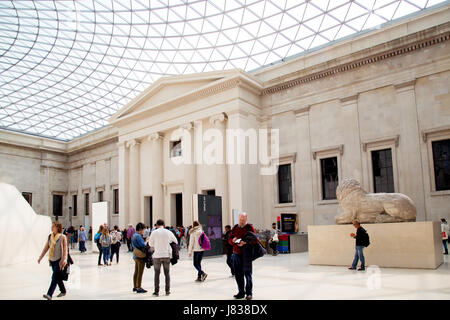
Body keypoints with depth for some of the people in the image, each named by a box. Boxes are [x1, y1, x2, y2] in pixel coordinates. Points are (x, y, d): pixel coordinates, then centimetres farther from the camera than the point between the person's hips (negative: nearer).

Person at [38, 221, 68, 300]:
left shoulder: (62, 237, -9)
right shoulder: (50, 236, 6)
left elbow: (65, 249, -11)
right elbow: (46, 248, 9)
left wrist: (64, 259, -20)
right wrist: (40, 257, 5)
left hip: (59, 260, -6)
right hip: (52, 260, 6)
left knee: (55, 277, -11)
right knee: (58, 277, 15)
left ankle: (49, 294, -15)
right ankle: (63, 291, 30)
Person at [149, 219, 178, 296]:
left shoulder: (154, 232, -7)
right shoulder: (169, 232, -1)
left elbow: (150, 244, 0)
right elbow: (175, 241, 9)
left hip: (157, 256, -1)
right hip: (166, 255, 2)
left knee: (157, 274, 9)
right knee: (167, 273, 12)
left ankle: (156, 291, 11)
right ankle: (167, 291, 14)